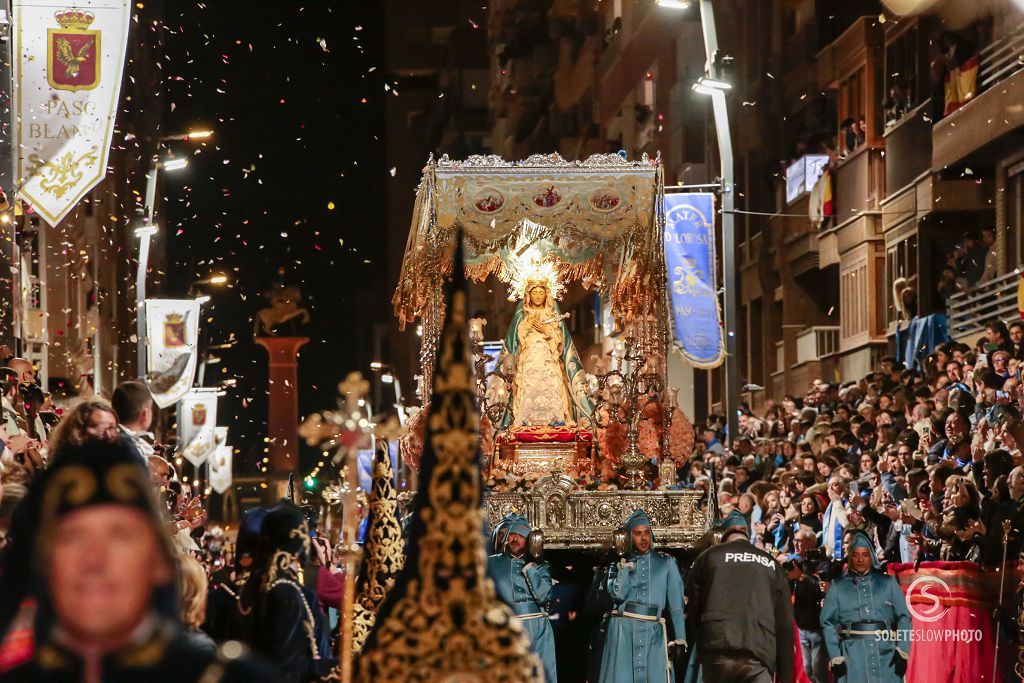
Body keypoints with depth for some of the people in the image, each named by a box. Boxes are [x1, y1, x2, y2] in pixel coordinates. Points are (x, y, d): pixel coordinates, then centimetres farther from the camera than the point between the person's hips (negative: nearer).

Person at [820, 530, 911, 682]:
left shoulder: (888, 583, 11)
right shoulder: (838, 587, 10)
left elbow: (904, 617, 6)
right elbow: (829, 623, 4)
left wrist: (902, 651, -6)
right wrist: (835, 657, -6)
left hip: (886, 654, 0)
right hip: (852, 656, 0)